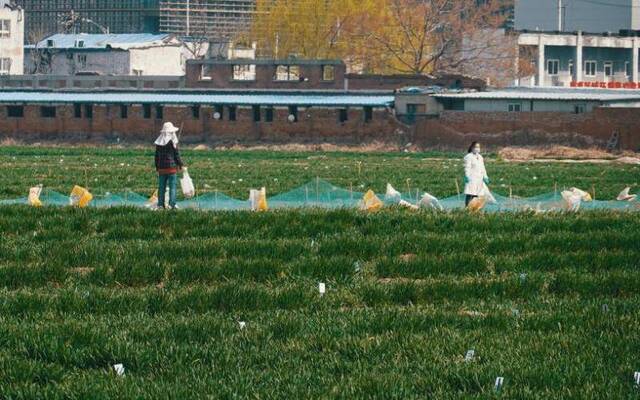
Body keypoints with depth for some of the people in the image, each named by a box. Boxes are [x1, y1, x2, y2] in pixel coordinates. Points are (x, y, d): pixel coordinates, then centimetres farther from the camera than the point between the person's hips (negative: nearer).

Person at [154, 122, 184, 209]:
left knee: (161, 187, 8)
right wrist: (180, 165, 5)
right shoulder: (172, 142, -9)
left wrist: (157, 167, 19)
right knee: (172, 186, -2)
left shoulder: (159, 143, 6)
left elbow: (156, 156, 11)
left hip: (161, 168, 5)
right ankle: (171, 204, -7)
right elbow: (177, 155, -7)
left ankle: (160, 204, 7)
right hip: (171, 166, -5)